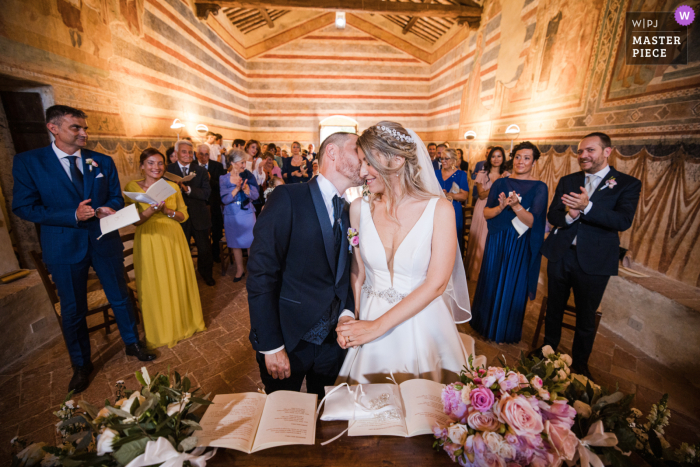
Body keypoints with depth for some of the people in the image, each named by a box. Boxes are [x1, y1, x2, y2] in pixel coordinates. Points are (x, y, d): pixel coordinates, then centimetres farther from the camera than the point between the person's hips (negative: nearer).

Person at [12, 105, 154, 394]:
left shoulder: (103, 162, 3)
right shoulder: (28, 162, -5)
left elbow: (116, 197, 7)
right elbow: (23, 207, -7)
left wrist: (106, 209, -16)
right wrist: (73, 216, -19)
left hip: (105, 241, 2)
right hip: (64, 247, -1)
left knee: (120, 297, 14)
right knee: (73, 309, 12)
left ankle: (132, 344, 35)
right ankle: (81, 365, 33)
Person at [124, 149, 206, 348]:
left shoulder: (173, 186, 6)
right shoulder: (132, 187, -1)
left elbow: (184, 214, 4)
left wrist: (166, 211, -14)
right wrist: (151, 209, -22)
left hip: (173, 240, 2)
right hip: (149, 243, -2)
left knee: (179, 283, 10)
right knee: (154, 286, 7)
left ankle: (183, 321, 31)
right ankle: (159, 331, 27)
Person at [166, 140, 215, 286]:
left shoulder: (201, 171, 3)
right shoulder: (168, 170, -2)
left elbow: (206, 193, -10)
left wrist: (187, 189, -23)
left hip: (199, 217, 2)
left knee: (204, 249, 13)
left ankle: (206, 272, 37)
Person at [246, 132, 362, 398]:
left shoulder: (347, 212, 5)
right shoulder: (288, 198, -15)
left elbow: (342, 276, 8)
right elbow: (260, 274, -18)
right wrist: (271, 346, -17)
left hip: (331, 340, 5)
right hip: (287, 339, -5)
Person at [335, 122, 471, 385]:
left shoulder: (439, 209, -12)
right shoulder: (360, 208, -5)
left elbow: (436, 283, -15)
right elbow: (357, 272, 2)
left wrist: (377, 327, -16)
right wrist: (348, 316, -13)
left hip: (423, 327, -1)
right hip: (369, 320, 2)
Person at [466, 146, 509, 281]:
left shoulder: (507, 176, 7)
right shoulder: (482, 174, 2)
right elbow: (481, 195, -6)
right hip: (483, 210, -1)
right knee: (480, 241, 3)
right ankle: (477, 270, 17)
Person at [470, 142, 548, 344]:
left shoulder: (539, 187, -5)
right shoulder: (500, 183, 1)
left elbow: (531, 221, -14)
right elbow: (486, 213, -3)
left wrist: (516, 205, -30)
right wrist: (501, 206, -22)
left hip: (521, 246, -2)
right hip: (497, 241, 2)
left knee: (513, 286, 11)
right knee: (490, 282, 12)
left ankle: (505, 330, 33)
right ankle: (485, 322, 35)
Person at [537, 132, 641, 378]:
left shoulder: (628, 184, -3)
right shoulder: (567, 181, 6)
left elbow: (624, 221, -17)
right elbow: (552, 215, 0)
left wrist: (587, 207, -30)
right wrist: (569, 215, -21)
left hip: (594, 261, -3)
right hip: (560, 254, 3)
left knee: (586, 317, 14)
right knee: (554, 309, 19)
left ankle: (580, 363, 35)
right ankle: (548, 349, 40)